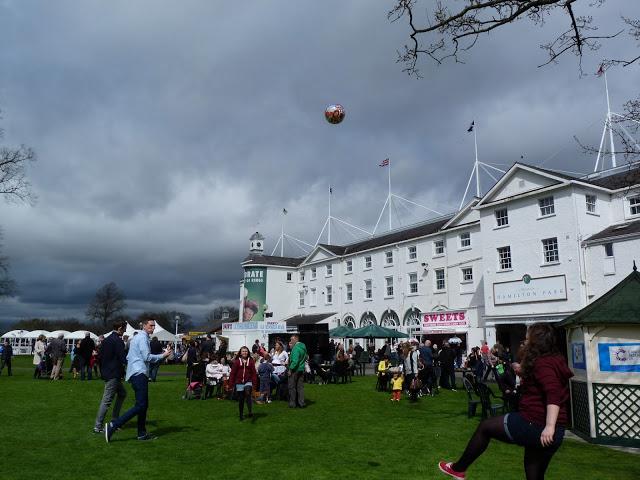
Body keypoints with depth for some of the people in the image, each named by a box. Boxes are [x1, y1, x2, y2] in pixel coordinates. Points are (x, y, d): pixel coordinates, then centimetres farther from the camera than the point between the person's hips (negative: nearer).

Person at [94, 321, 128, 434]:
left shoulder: (106, 340, 12)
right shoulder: (118, 341, -17)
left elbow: (100, 357, 18)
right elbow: (123, 358, -20)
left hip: (106, 372, 10)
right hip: (113, 374, -10)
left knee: (122, 393, 21)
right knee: (106, 401, -4)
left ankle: (114, 419, 22)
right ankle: (98, 427, -1)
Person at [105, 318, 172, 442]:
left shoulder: (136, 337, 22)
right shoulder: (143, 337, -9)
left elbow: (128, 357, 25)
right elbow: (147, 357, -16)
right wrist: (163, 355, -8)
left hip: (135, 374, 11)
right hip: (139, 374, -11)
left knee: (144, 405, 12)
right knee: (140, 406, -14)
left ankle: (142, 434, 15)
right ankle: (113, 426, -16)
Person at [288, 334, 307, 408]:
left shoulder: (296, 348, -19)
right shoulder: (303, 347, 9)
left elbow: (295, 360, -24)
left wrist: (290, 369, -17)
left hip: (295, 370, -8)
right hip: (301, 370, 8)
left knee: (292, 387, 4)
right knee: (300, 387, 12)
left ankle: (292, 403, 9)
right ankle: (301, 403, 14)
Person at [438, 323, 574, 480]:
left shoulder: (542, 363, -14)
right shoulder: (555, 361, 14)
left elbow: (553, 394, -29)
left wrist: (549, 426, -37)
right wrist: (525, 371, 23)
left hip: (535, 425, -9)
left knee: (485, 427, 7)